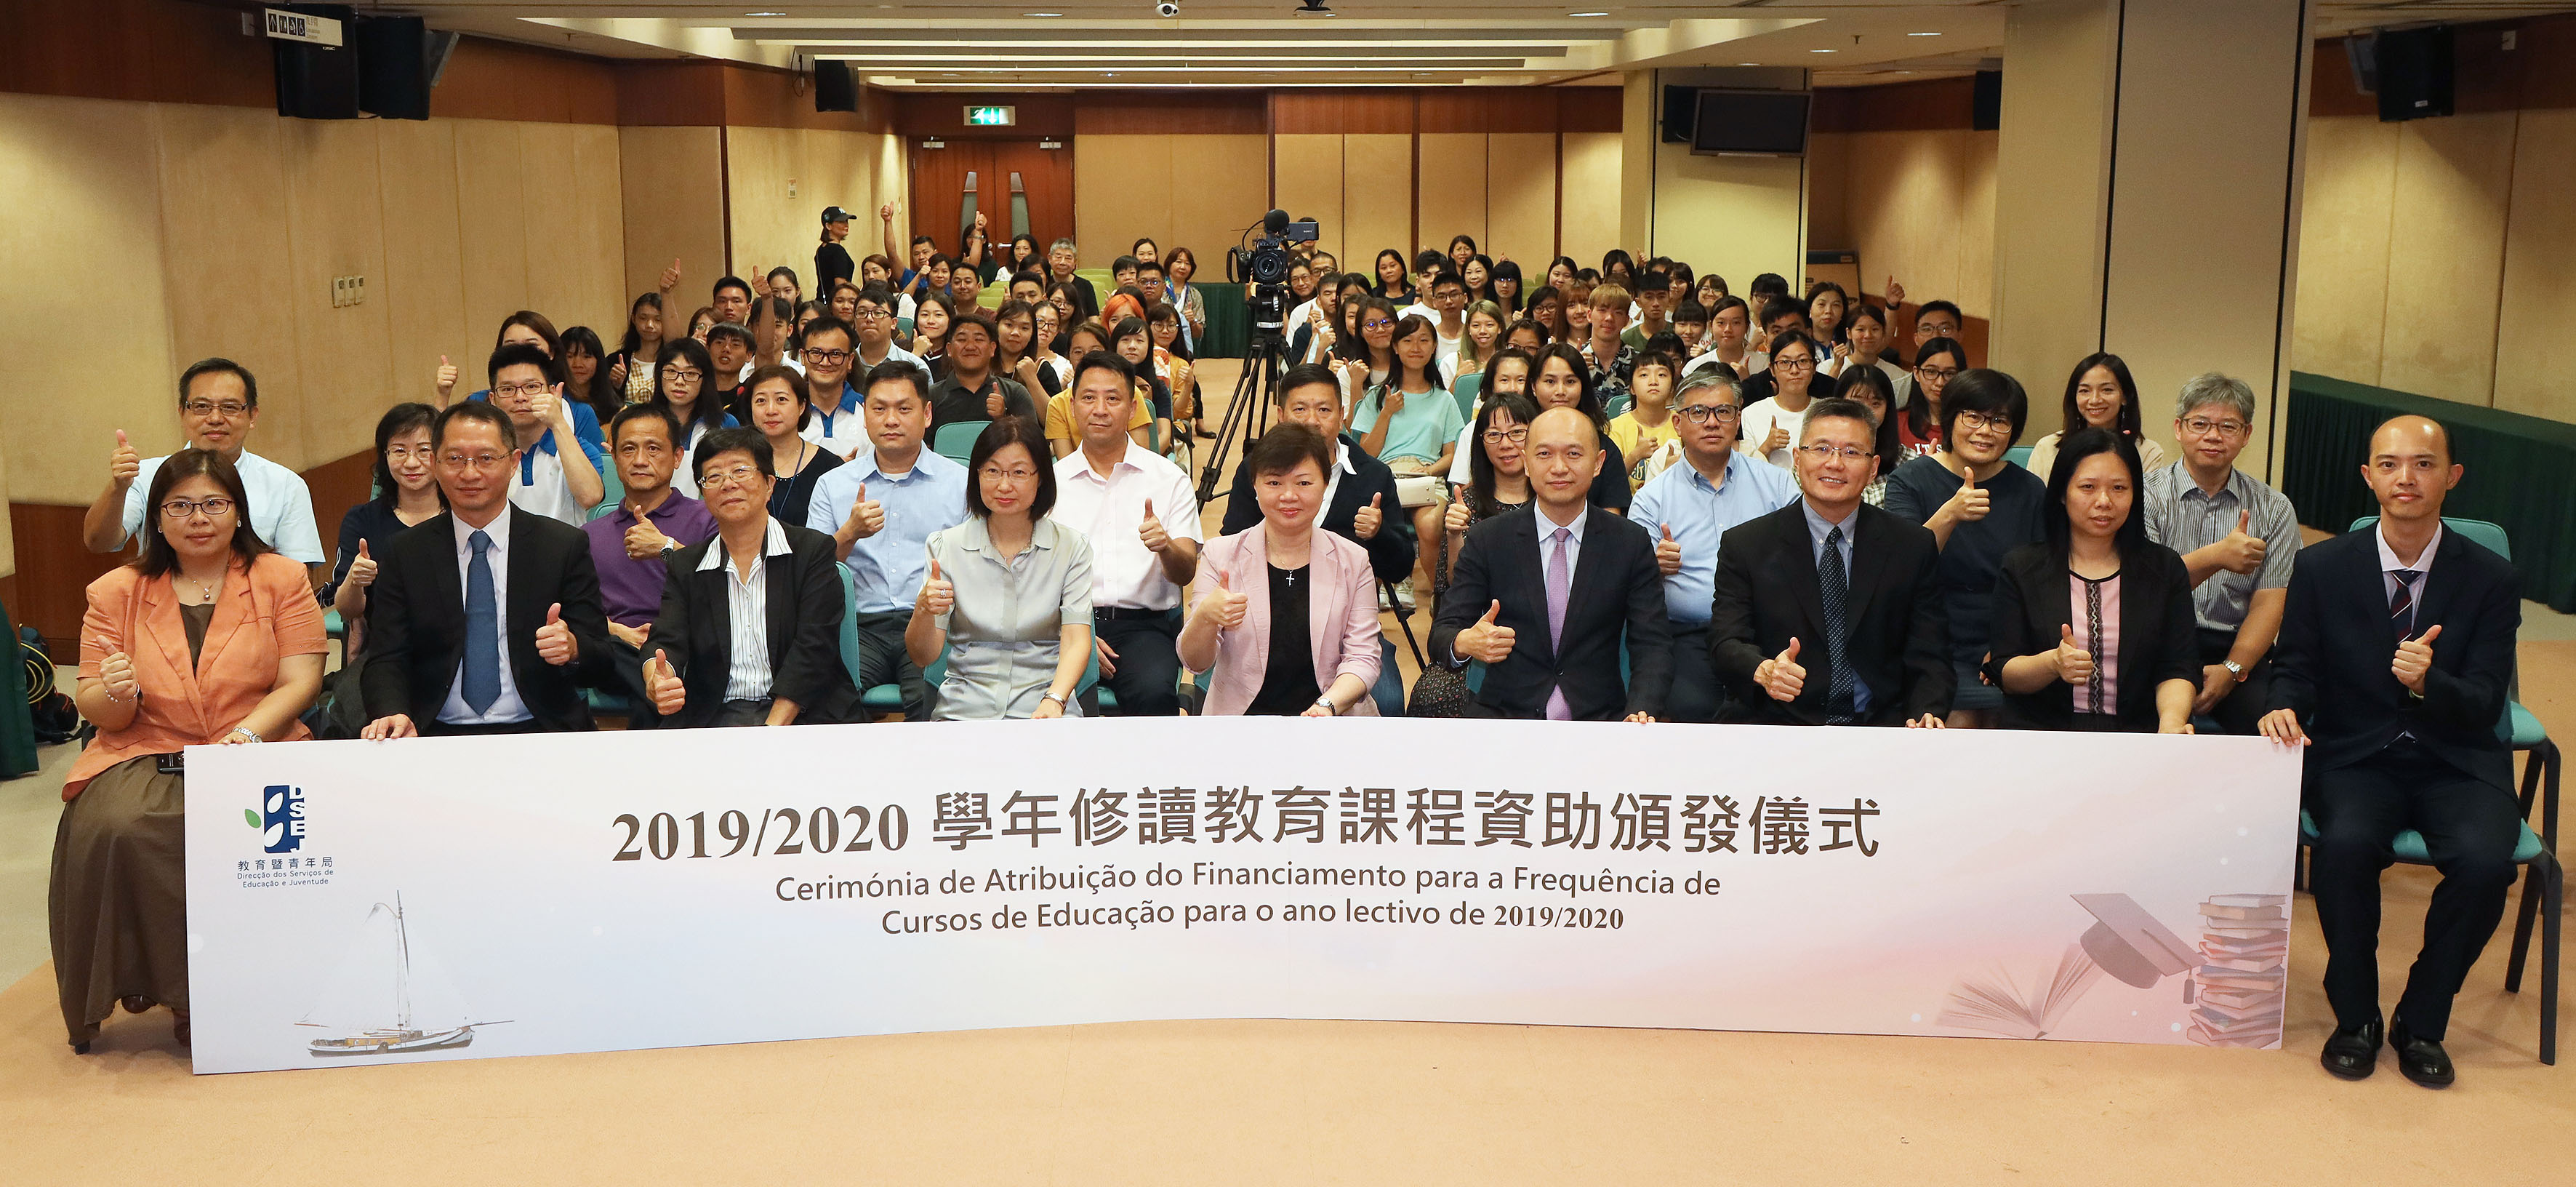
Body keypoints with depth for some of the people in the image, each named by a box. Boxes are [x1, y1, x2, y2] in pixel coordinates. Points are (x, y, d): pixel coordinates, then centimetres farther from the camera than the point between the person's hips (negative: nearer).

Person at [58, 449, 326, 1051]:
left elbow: (301, 682, 0)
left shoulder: (281, 579, 8)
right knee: (113, 828, -31)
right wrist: (116, 694, -15)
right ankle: (149, 983, -12)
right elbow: (96, 710, 10)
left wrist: (244, 735, -18)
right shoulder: (116, 592, 12)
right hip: (144, 754, 1)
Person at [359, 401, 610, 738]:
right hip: (438, 734, 1)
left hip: (539, 734, -1)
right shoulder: (405, 555, 10)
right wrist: (394, 714, -19)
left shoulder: (565, 547, 6)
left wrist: (572, 648, -21)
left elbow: (600, 656, 4)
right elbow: (387, 660, 3)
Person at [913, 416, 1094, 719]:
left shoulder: (1071, 548, 5)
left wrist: (1054, 701, -27)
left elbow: (1076, 641, -7)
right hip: (964, 711, 0)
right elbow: (921, 658, 2)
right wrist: (924, 611, -20)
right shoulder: (945, 546, 5)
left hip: (1044, 709, 0)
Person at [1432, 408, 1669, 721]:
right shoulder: (1487, 540, 5)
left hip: (1599, 721, 1)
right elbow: (1442, 633, 2)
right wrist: (1464, 643, -24)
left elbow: (1653, 645, 2)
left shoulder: (1632, 543, 6)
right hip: (1502, 716, -1)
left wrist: (1641, 713, -19)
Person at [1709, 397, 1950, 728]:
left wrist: (1927, 714, -15)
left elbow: (1929, 656, 6)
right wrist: (1764, 671, -28)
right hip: (1777, 724, -2)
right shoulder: (1744, 545, 6)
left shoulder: (1915, 546, 10)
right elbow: (1726, 642, -4)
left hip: (1880, 727, 2)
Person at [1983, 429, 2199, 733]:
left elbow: (2178, 670, 5)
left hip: (2137, 736, 2)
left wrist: (2172, 722, -17)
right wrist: (2053, 663, -19)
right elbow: (2004, 674, 2)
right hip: (2039, 733, -2)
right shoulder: (2021, 568, 9)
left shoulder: (2165, 568, 13)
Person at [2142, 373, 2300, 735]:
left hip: (2238, 652, 2)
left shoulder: (2274, 510, 10)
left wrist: (2232, 670, -15)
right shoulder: (2146, 494, 3)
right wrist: (2215, 557, -27)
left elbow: (2268, 604, 1)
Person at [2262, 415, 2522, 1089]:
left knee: (2484, 861, -30)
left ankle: (2422, 1020, -5)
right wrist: (2284, 709, -19)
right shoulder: (2322, 567, 2)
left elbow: (2484, 705, -4)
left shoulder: (2489, 578, 1)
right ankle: (2354, 1016, -8)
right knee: (2344, 845, -33)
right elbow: (2296, 668, 5)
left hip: (2455, 763, 0)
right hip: (2354, 756, 0)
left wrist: (2429, 683, -27)